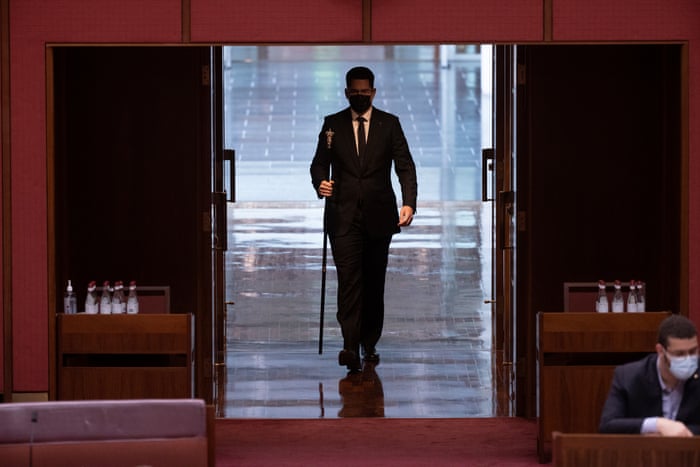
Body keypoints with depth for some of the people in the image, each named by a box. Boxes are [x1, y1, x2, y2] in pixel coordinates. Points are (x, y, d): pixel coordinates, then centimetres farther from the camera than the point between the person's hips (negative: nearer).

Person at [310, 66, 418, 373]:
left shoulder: (389, 124, 6)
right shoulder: (332, 125, 8)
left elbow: (405, 166, 1)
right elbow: (319, 163, 8)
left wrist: (409, 202, -14)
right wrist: (320, 182, -16)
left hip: (379, 215, 1)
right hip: (343, 215, -1)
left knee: (374, 281, 7)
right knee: (349, 279, -11)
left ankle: (369, 344, 17)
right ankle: (350, 346, -18)